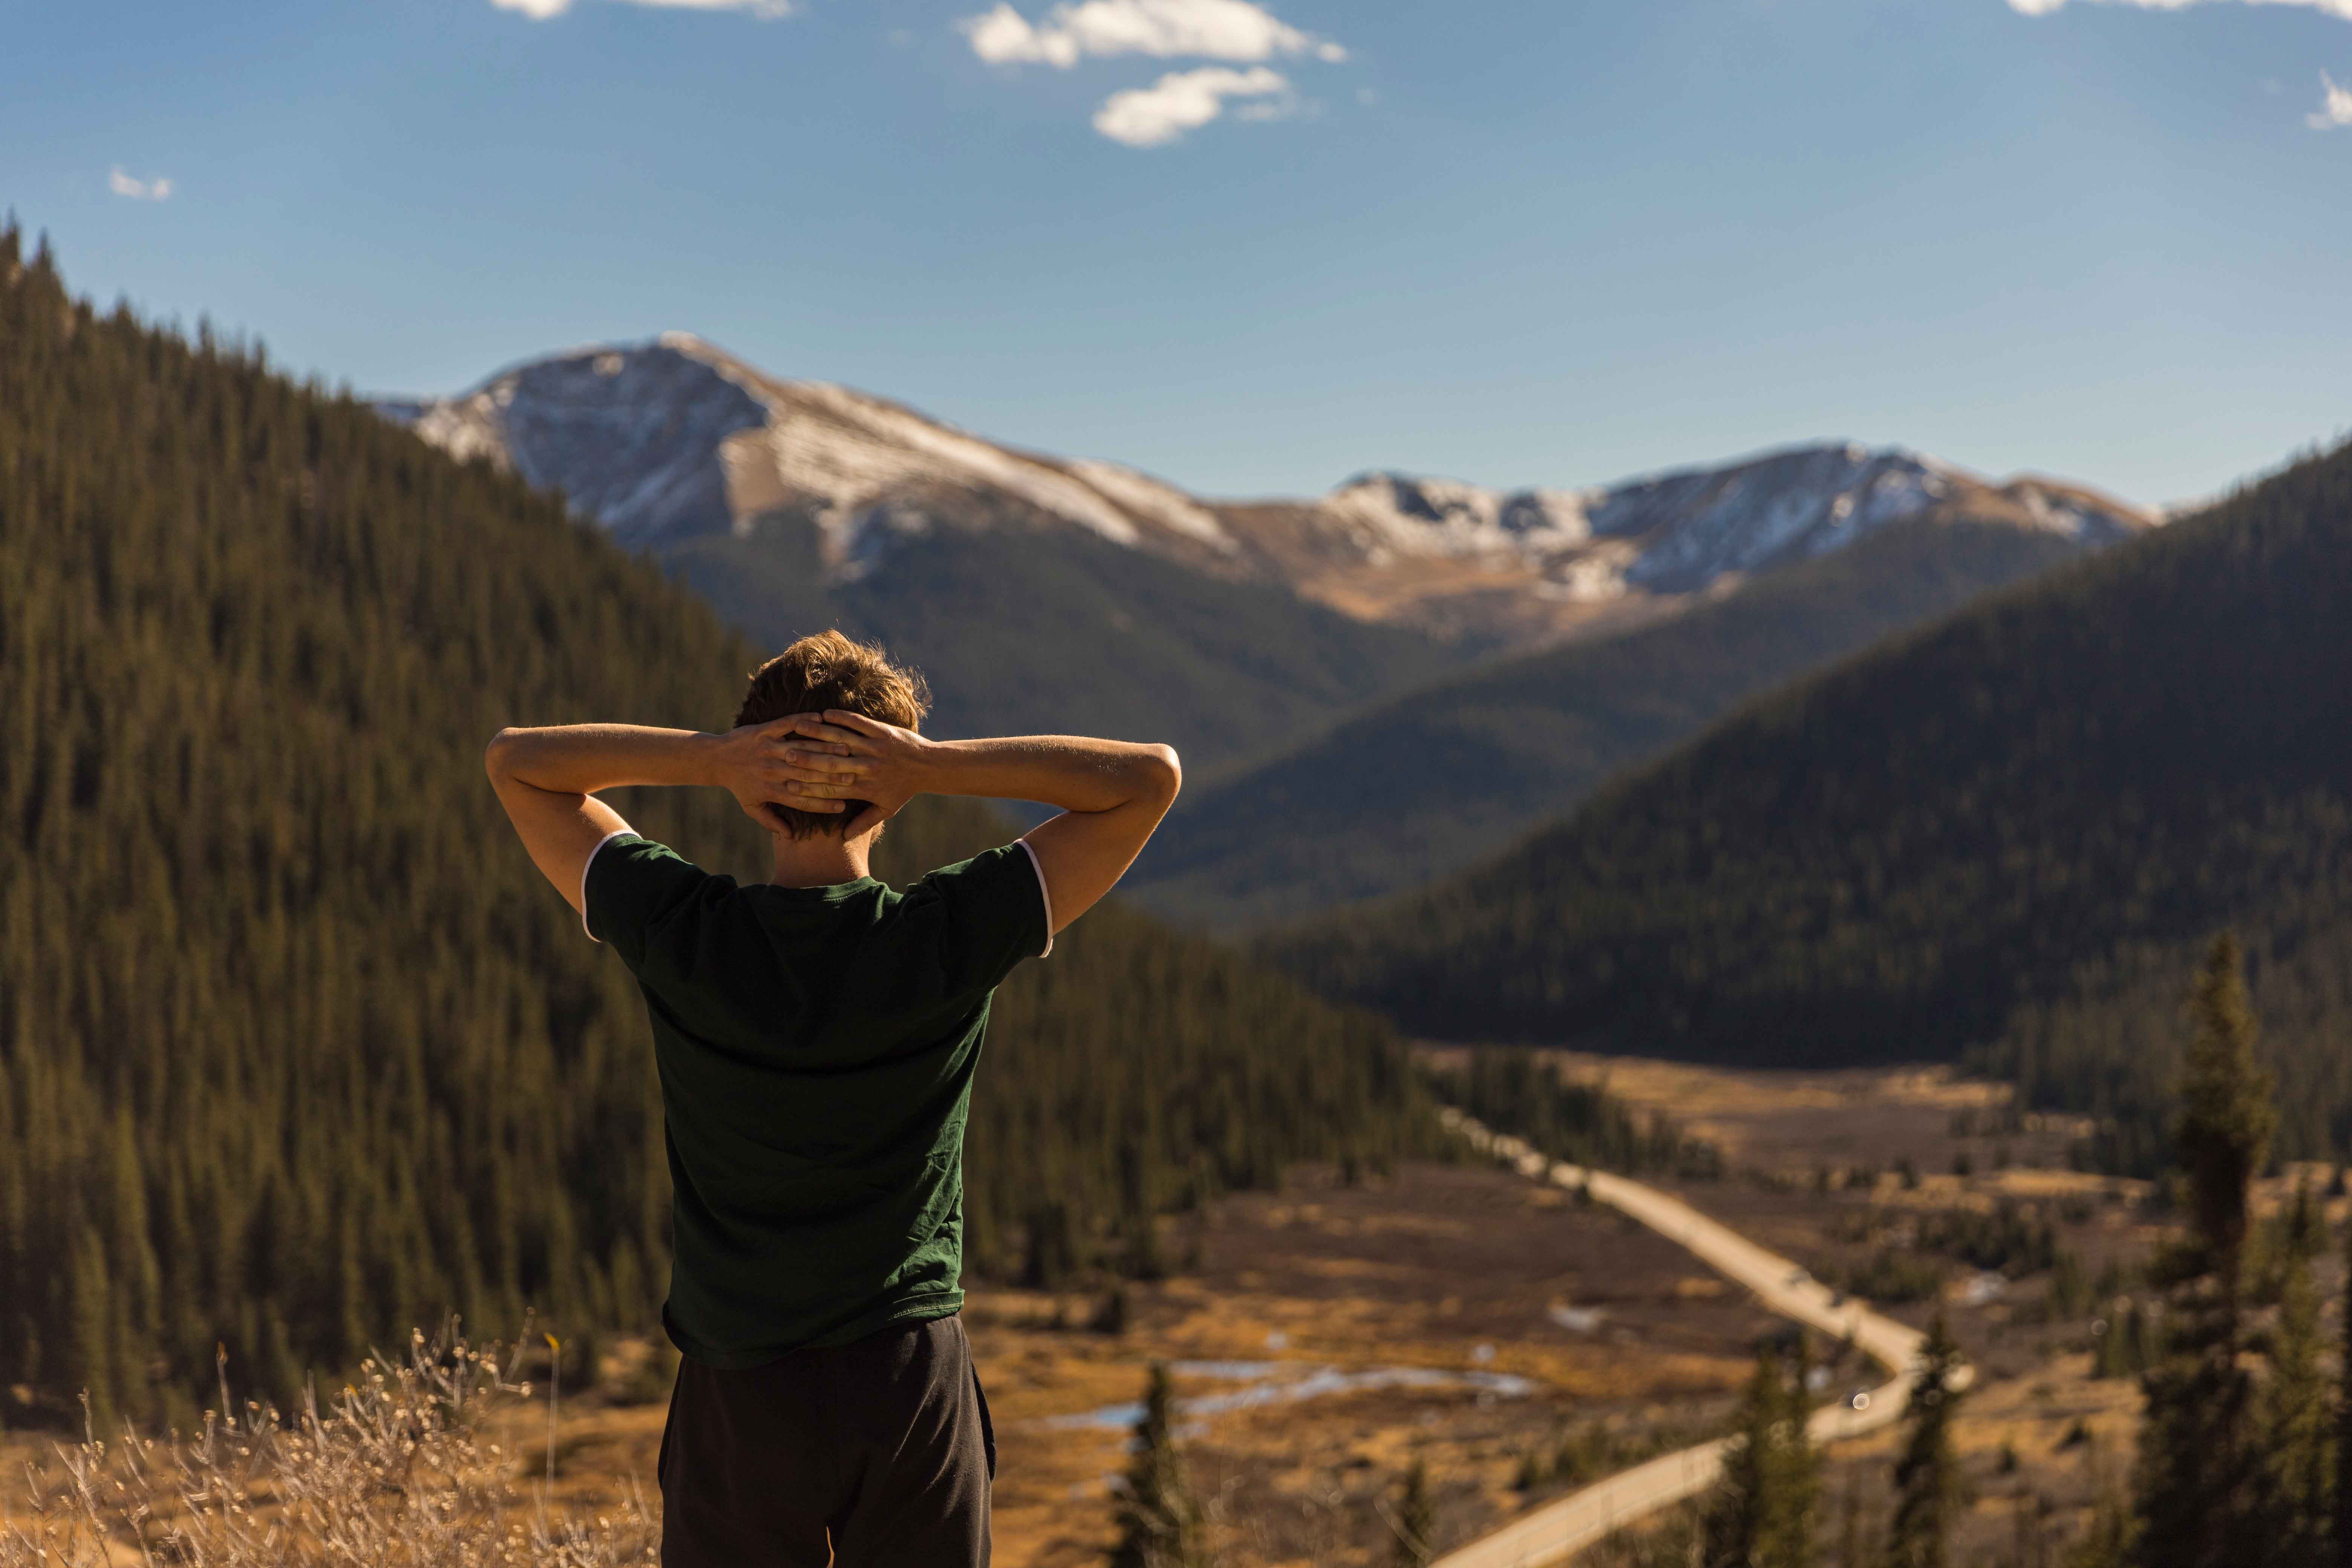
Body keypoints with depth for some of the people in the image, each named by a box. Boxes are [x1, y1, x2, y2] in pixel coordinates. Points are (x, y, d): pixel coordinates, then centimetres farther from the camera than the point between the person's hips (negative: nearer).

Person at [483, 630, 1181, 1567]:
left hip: (740, 1394, 0)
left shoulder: (681, 935, -10)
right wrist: (939, 769, -14)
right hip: (915, 1383, 0)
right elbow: (1152, 778, -4)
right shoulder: (952, 937, -12)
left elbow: (516, 762, 3)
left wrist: (708, 760, -13)